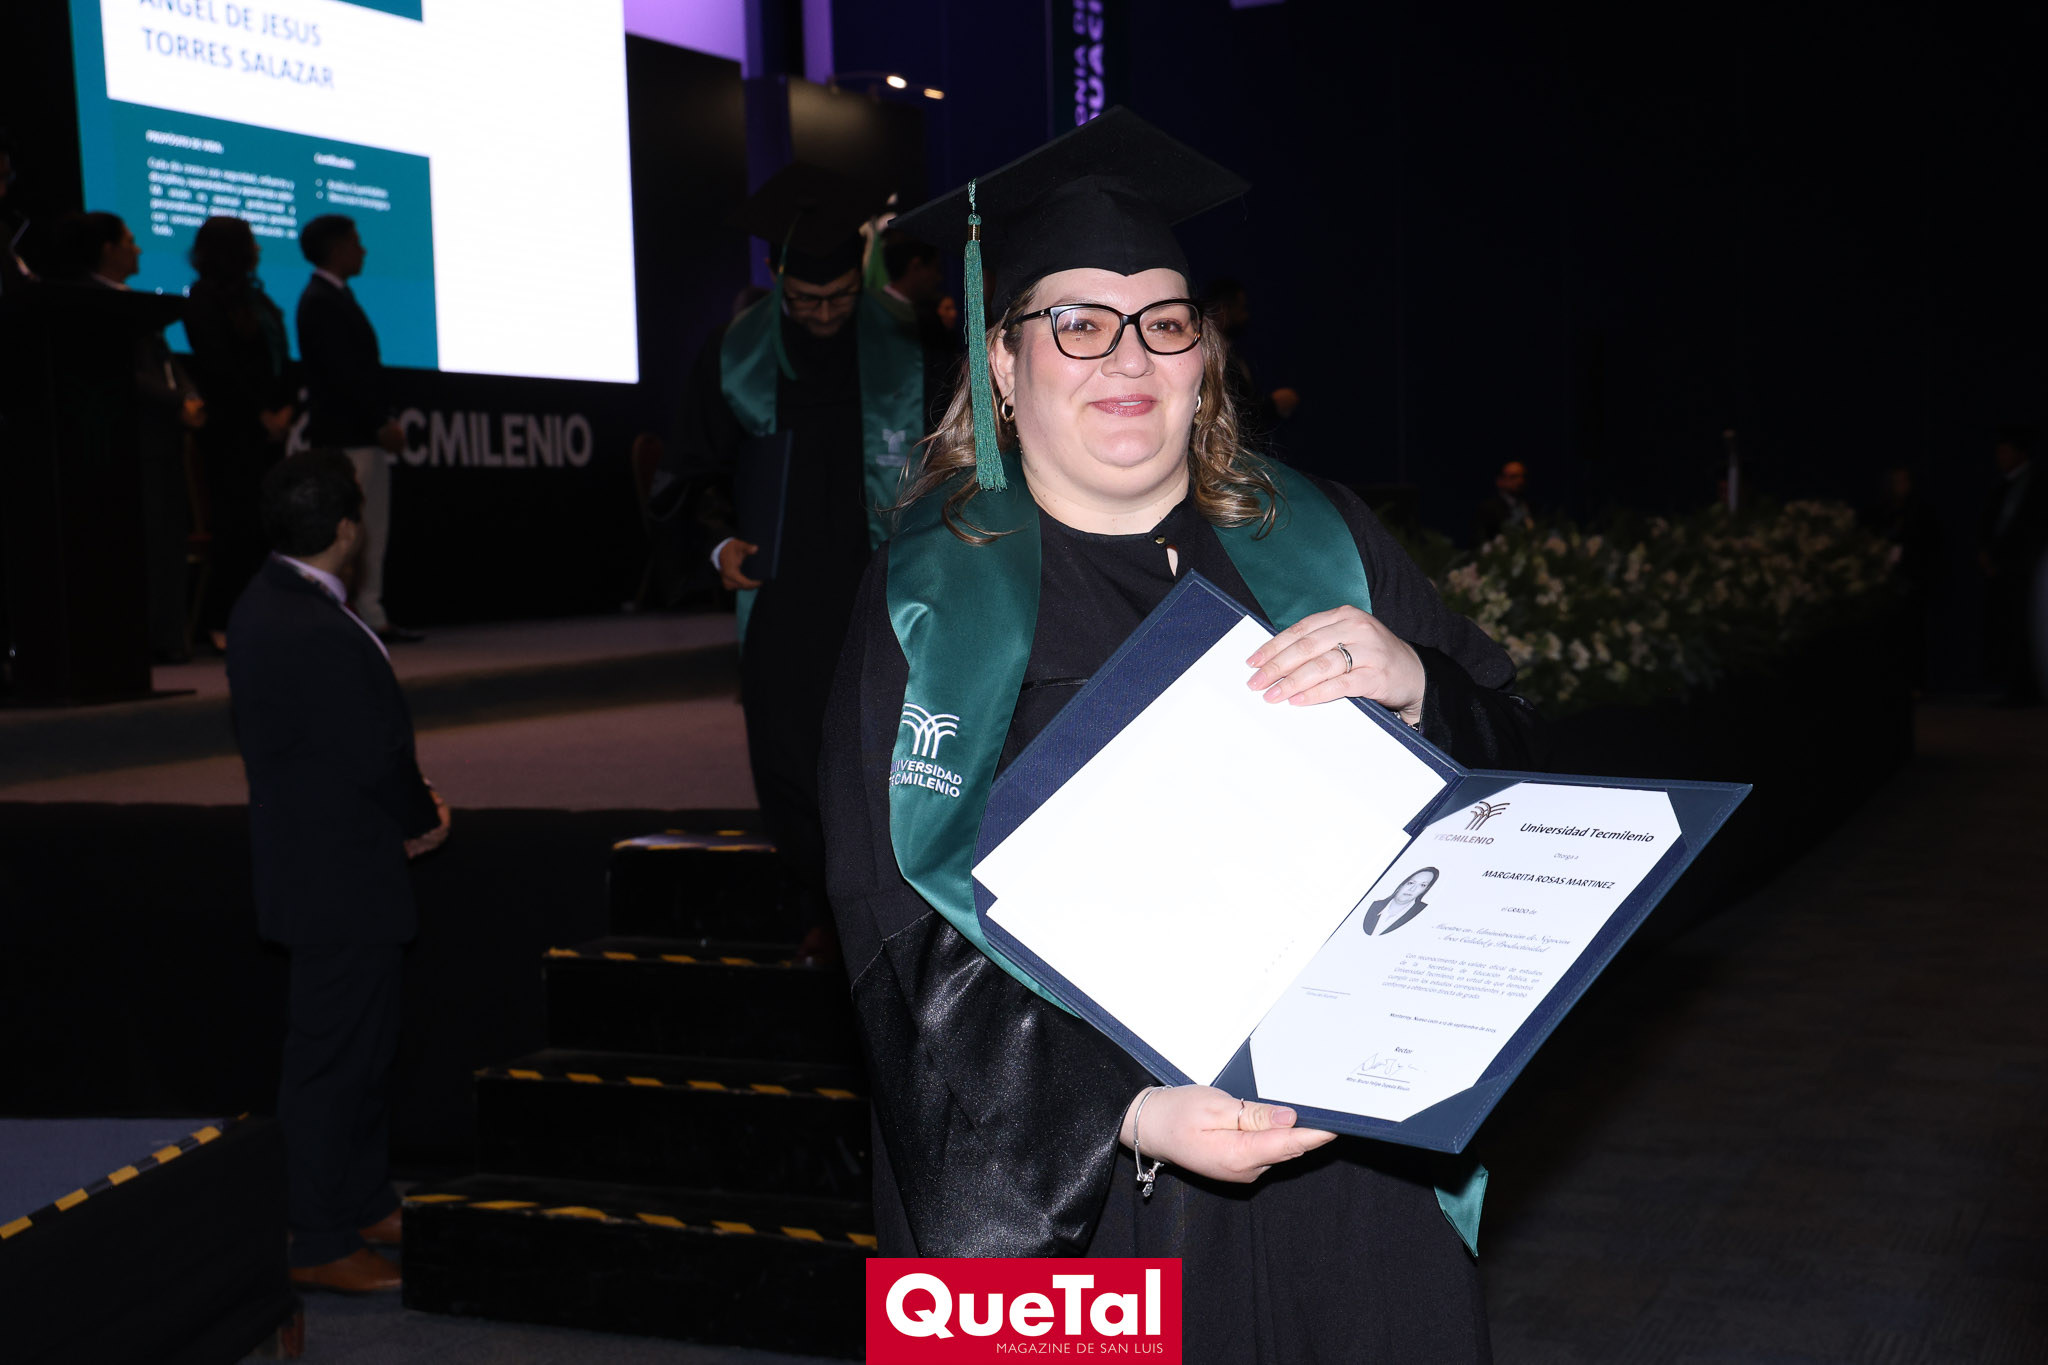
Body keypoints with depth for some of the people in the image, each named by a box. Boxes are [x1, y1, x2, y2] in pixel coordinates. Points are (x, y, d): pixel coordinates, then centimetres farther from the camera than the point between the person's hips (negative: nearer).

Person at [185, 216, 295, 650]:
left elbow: (281, 358, 17)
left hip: (267, 427, 7)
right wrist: (262, 414, -10)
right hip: (231, 431, -7)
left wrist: (286, 408, 3)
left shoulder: (254, 296, 19)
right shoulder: (205, 298, -4)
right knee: (234, 526, -7)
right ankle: (219, 624, -1)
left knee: (264, 527, 2)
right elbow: (218, 366, -11)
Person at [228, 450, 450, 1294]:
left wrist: (410, 802, 6)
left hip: (312, 867, 10)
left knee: (361, 1046, 20)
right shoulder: (324, 636, -26)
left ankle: (364, 1206, 32)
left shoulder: (264, 605, 7)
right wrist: (425, 819, -3)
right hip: (342, 882, -10)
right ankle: (320, 1245, 9)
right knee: (335, 1057, -1)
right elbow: (379, 756, -21)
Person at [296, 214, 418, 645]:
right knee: (355, 532, -10)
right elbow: (343, 372, -19)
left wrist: (385, 420, 11)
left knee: (373, 533, 10)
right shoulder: (320, 302, -12)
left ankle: (371, 618, 13)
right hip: (346, 436, -10)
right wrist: (382, 423, -18)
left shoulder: (336, 298, 19)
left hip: (363, 435, 10)